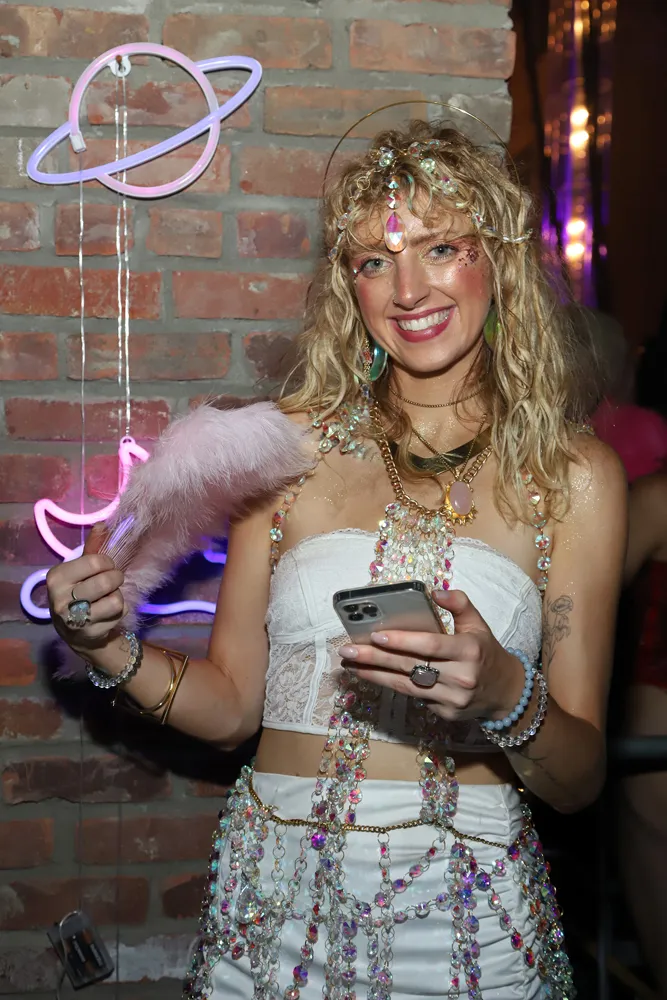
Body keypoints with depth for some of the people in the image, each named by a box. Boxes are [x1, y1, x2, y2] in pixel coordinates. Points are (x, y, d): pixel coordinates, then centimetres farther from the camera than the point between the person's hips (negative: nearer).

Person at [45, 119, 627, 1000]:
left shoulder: (574, 475, -3)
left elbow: (581, 779, -2)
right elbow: (231, 704, 5)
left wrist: (504, 696, -21)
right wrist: (114, 653, -11)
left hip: (468, 920, -1)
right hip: (278, 895, 1)